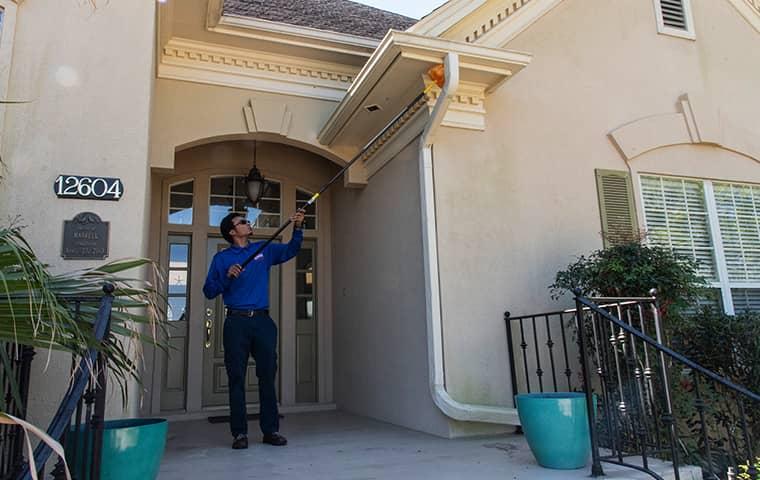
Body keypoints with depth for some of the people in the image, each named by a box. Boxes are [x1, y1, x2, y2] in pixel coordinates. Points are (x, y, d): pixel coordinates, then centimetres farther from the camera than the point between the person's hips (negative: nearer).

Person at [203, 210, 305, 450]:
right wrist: (227, 277, -13)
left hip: (263, 320, 2)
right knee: (237, 378, 0)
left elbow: (290, 250, 10)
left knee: (268, 376, 3)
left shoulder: (264, 250, 13)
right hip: (236, 322, -2)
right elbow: (209, 291, 3)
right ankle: (239, 432, 8)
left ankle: (271, 430, 10)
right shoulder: (222, 258, 6)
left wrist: (297, 228, -4)